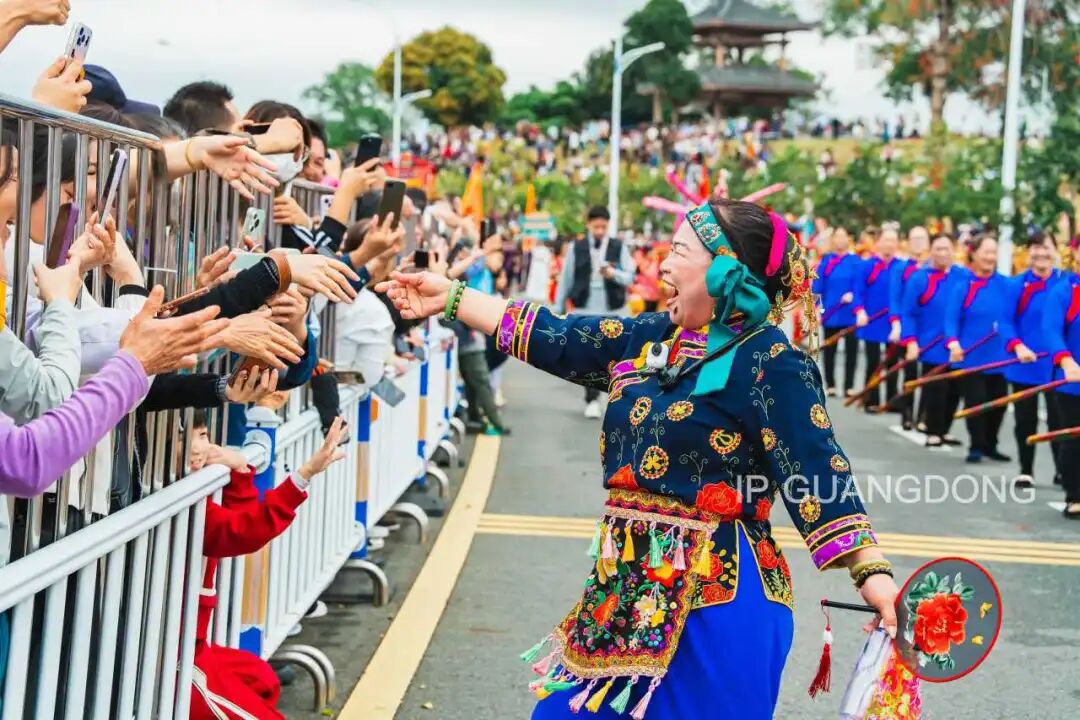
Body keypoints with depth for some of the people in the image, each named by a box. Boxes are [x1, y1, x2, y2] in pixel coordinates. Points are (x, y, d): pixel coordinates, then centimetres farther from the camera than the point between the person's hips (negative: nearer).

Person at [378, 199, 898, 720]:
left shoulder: (769, 363, -13)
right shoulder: (649, 338, 10)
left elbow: (816, 472, -18)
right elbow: (557, 338, 17)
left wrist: (871, 571, -27)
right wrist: (452, 298, 19)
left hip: (716, 596, -8)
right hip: (631, 589, 8)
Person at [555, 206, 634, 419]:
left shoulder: (619, 247, 2)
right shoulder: (576, 248, 3)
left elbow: (630, 277, 0)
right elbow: (565, 280, 6)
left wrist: (614, 274, -21)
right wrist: (559, 310, 5)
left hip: (613, 311, 0)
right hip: (585, 310, 0)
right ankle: (592, 400, 5)